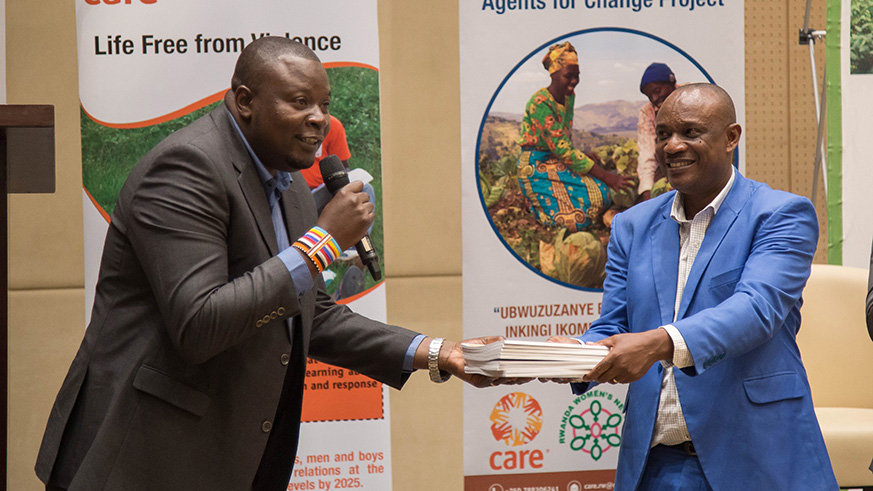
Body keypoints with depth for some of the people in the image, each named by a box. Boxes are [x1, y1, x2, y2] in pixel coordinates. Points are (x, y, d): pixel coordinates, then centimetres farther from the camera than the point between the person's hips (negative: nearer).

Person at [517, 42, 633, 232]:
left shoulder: (569, 96, 8)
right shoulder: (540, 103, -20)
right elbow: (562, 149, -23)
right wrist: (606, 176, -25)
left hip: (559, 164, 9)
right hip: (537, 169, -9)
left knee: (603, 193, -12)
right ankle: (537, 209, 3)